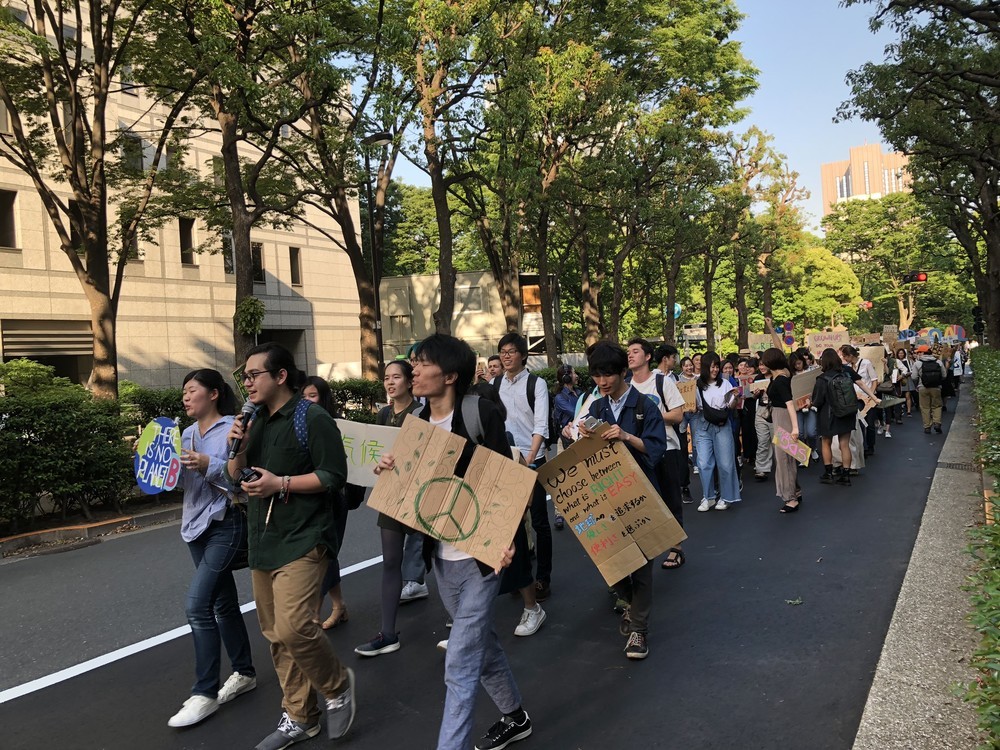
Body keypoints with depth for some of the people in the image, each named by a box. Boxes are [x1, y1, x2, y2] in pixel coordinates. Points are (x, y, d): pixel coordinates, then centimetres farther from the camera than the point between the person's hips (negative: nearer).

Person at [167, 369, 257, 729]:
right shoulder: (188, 434, 11)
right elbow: (180, 480, 10)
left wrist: (208, 466, -30)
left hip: (226, 525, -8)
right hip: (197, 524, 8)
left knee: (197, 603, -13)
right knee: (223, 603, 15)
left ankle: (205, 693, -1)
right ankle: (244, 673, 30)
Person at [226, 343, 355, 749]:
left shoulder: (313, 419, -11)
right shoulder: (256, 422, 13)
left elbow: (334, 475, -15)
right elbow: (235, 476, 17)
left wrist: (280, 483, -19)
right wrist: (238, 448, -2)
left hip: (302, 540, -8)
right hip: (262, 542, 8)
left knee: (293, 627, -19)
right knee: (275, 635, 11)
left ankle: (338, 683, 9)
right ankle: (299, 717, 26)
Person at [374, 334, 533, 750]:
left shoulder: (481, 413, -15)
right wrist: (391, 469, -7)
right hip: (441, 557, 8)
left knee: (459, 664, -5)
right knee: (481, 642, 23)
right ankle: (515, 717, 44)